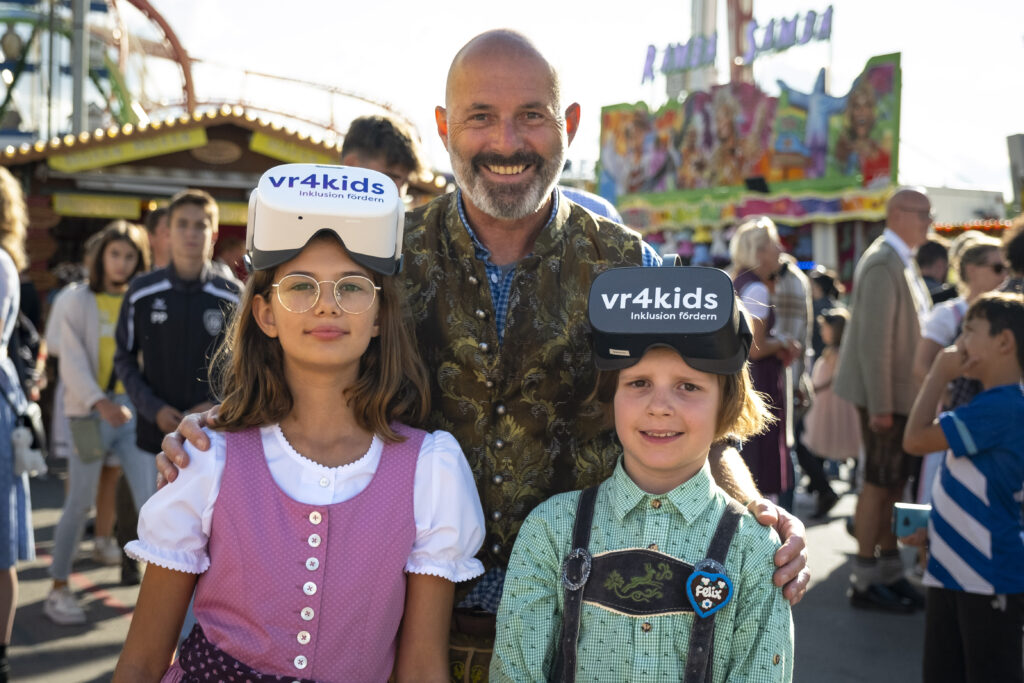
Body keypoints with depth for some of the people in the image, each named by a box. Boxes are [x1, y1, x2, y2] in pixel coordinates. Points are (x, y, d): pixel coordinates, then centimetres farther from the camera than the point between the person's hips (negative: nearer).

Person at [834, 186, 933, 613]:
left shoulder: (902, 262, 13)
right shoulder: (883, 264, -18)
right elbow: (874, 340, -22)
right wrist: (880, 406, -23)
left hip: (905, 393, 9)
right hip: (886, 393, -9)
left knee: (895, 481, 14)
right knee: (879, 482, -2)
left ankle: (890, 572, 25)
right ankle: (865, 582, 9)